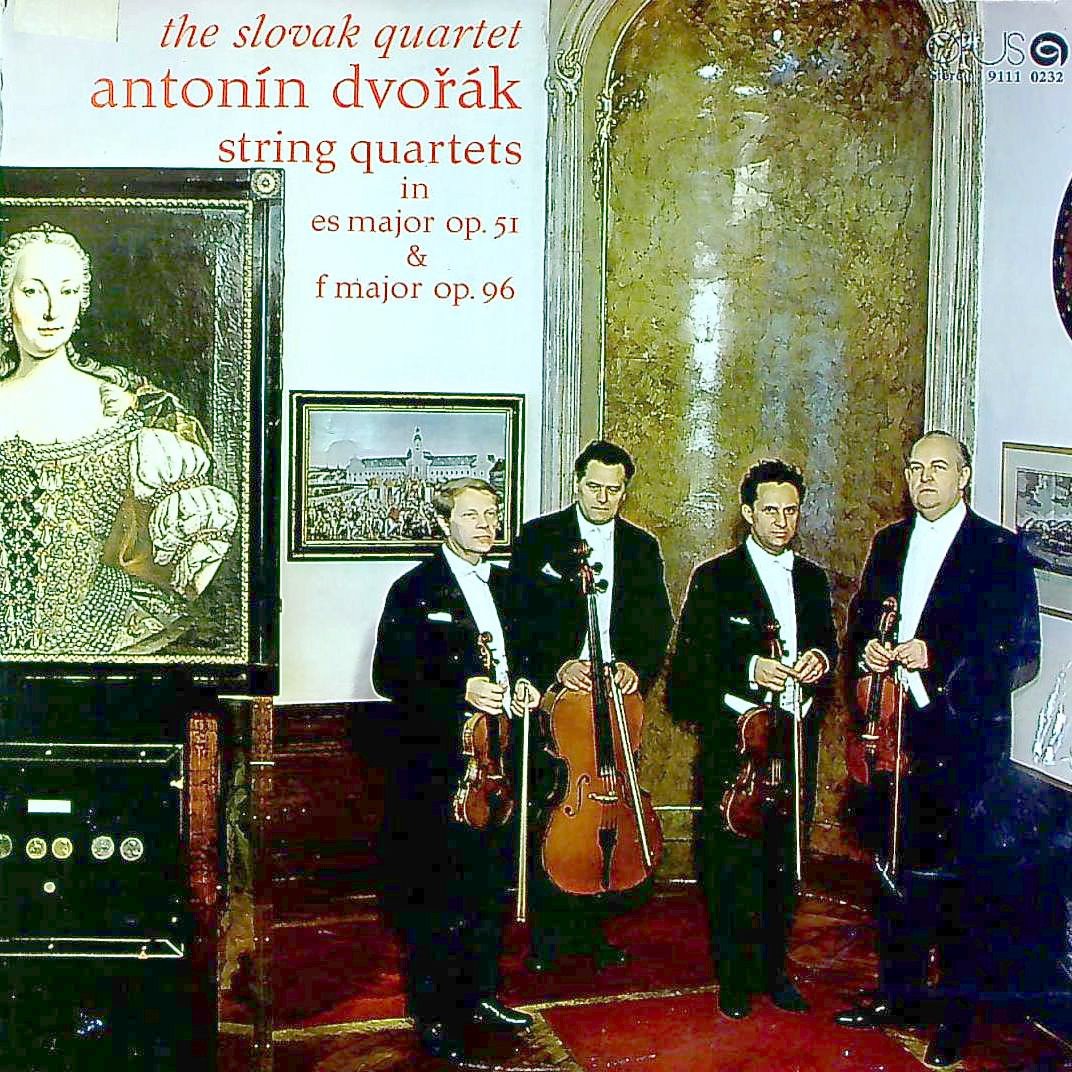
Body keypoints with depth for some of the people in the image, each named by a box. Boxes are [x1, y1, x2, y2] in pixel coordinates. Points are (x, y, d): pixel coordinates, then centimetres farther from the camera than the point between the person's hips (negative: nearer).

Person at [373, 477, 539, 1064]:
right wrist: (461, 693, -23)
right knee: (436, 894, 0)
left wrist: (519, 687, 4)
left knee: (490, 882, 14)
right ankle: (434, 1015, 12)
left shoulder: (504, 586, 13)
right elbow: (388, 675, -12)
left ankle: (482, 994, 29)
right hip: (437, 763, -6)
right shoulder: (415, 590, -7)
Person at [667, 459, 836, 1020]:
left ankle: (774, 967, 23)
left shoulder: (812, 578, 13)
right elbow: (690, 661, -5)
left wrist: (820, 658, -6)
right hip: (733, 740, -4)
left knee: (784, 859, 10)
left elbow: (827, 642, 18)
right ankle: (735, 975, 12)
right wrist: (749, 670, -20)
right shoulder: (713, 577, -2)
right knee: (732, 862, -1)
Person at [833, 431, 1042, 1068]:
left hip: (965, 739, -5)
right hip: (896, 732, 5)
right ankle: (900, 995, 28)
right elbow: (860, 620, 20)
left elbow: (1019, 655, -10)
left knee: (963, 880, 1)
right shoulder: (889, 544, 13)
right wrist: (867, 650, -3)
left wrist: (937, 655, -22)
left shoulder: (1001, 552, -5)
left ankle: (957, 1012, 14)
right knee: (899, 868, 14)